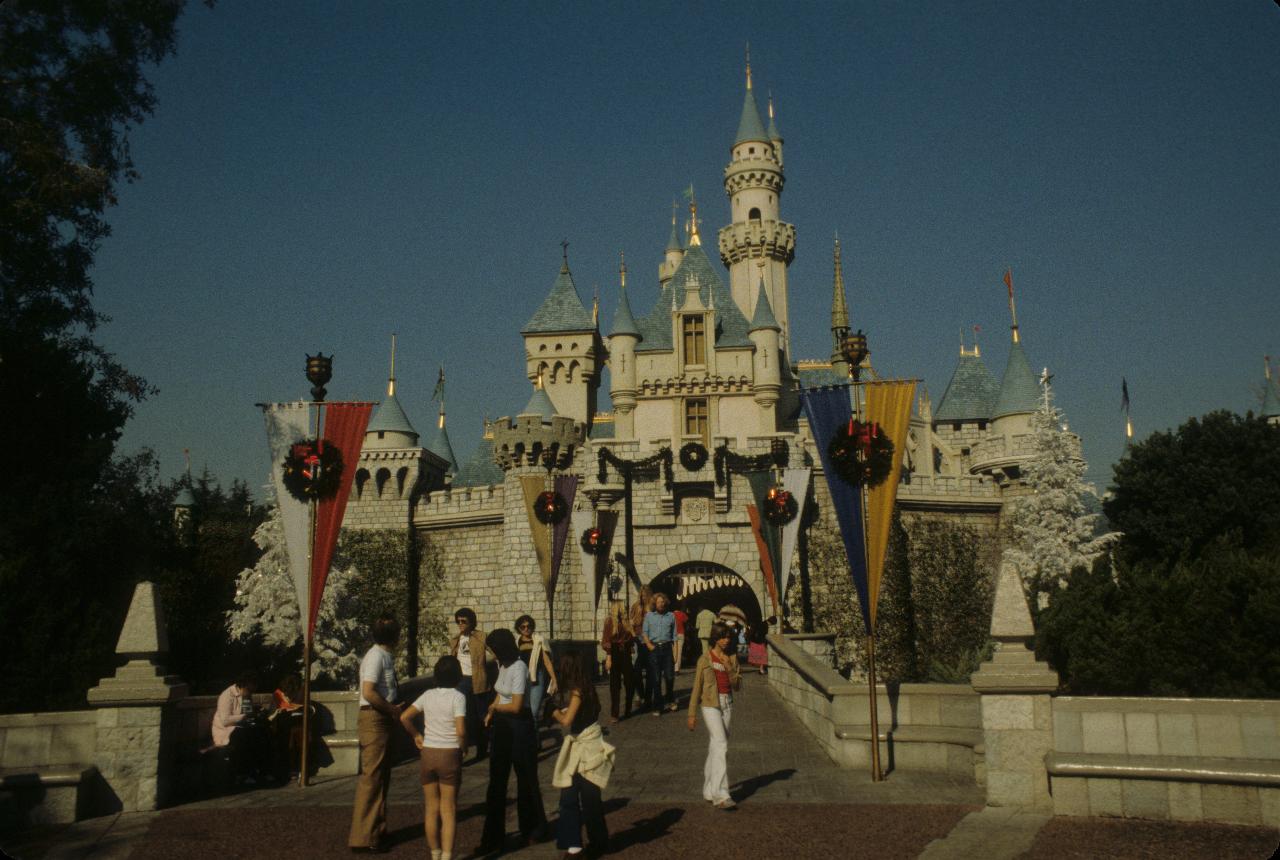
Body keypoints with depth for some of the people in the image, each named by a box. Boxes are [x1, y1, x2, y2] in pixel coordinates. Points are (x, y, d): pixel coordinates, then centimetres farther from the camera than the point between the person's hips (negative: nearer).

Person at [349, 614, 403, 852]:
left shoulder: (385, 656, 11)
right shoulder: (376, 656, -17)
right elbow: (369, 692, -25)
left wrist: (394, 709, 5)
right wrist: (392, 710, -15)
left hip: (383, 719, 10)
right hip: (374, 719, -10)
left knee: (382, 777, 17)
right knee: (371, 777, -7)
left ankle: (377, 830, 27)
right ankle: (363, 837, -2)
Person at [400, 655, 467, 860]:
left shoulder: (428, 695, 3)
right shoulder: (457, 696, -11)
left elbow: (404, 717, 2)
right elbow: (461, 730, -19)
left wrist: (416, 736, 13)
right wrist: (463, 746, -1)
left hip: (427, 754, 4)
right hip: (450, 755, -4)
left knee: (431, 808, 14)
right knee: (448, 810, 4)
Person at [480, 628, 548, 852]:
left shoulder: (518, 669, -21)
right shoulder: (503, 666, 5)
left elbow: (516, 705, -24)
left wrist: (494, 706, -8)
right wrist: (491, 712, -1)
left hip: (519, 726, -8)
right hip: (503, 726, 8)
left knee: (526, 780, 9)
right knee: (497, 781, 10)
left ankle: (533, 830, 28)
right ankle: (493, 837, 18)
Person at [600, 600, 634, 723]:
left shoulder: (625, 621, 10)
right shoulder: (610, 621, -6)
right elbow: (606, 641, -11)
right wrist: (608, 657, -16)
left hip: (626, 654, 5)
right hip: (615, 654, -5)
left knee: (630, 682, 7)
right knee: (615, 685, -1)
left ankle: (628, 710, 25)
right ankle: (614, 714, 4)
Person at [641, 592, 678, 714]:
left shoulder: (671, 616, 11)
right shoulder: (649, 615, 11)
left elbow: (674, 635, 10)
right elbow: (644, 632, 7)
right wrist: (648, 644, -8)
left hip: (667, 648, 1)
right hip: (654, 648, 0)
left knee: (670, 676, 0)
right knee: (656, 679, 0)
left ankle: (669, 700, 25)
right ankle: (657, 706, 7)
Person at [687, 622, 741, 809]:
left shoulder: (732, 658, 8)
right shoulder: (705, 659, -3)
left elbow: (736, 685, 5)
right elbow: (697, 687, 0)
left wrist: (730, 669, -11)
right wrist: (692, 714, 1)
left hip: (727, 704, 5)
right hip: (710, 704, -5)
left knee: (715, 746, 10)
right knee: (721, 745, -16)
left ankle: (709, 790, 22)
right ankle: (721, 795, -19)